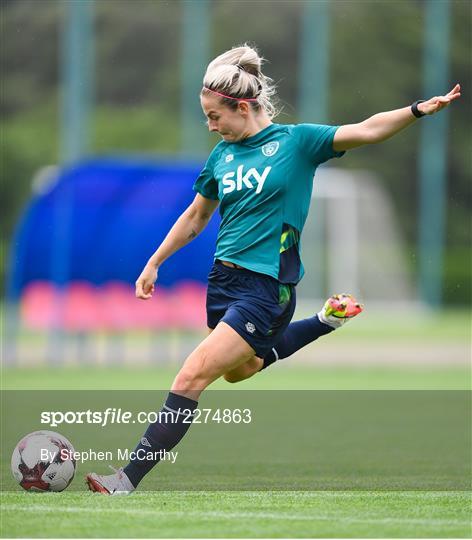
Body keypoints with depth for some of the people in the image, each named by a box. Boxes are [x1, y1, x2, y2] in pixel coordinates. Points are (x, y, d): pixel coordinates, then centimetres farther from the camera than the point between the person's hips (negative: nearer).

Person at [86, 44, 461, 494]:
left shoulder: (295, 141, -7)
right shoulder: (222, 154, 8)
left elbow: (367, 131, -15)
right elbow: (195, 217, 21)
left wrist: (419, 110, -28)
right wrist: (154, 264, 20)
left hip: (266, 287, -8)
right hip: (224, 277, 8)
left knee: (192, 377, -15)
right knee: (239, 370, 27)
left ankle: (129, 479, -15)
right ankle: (327, 320, 41)